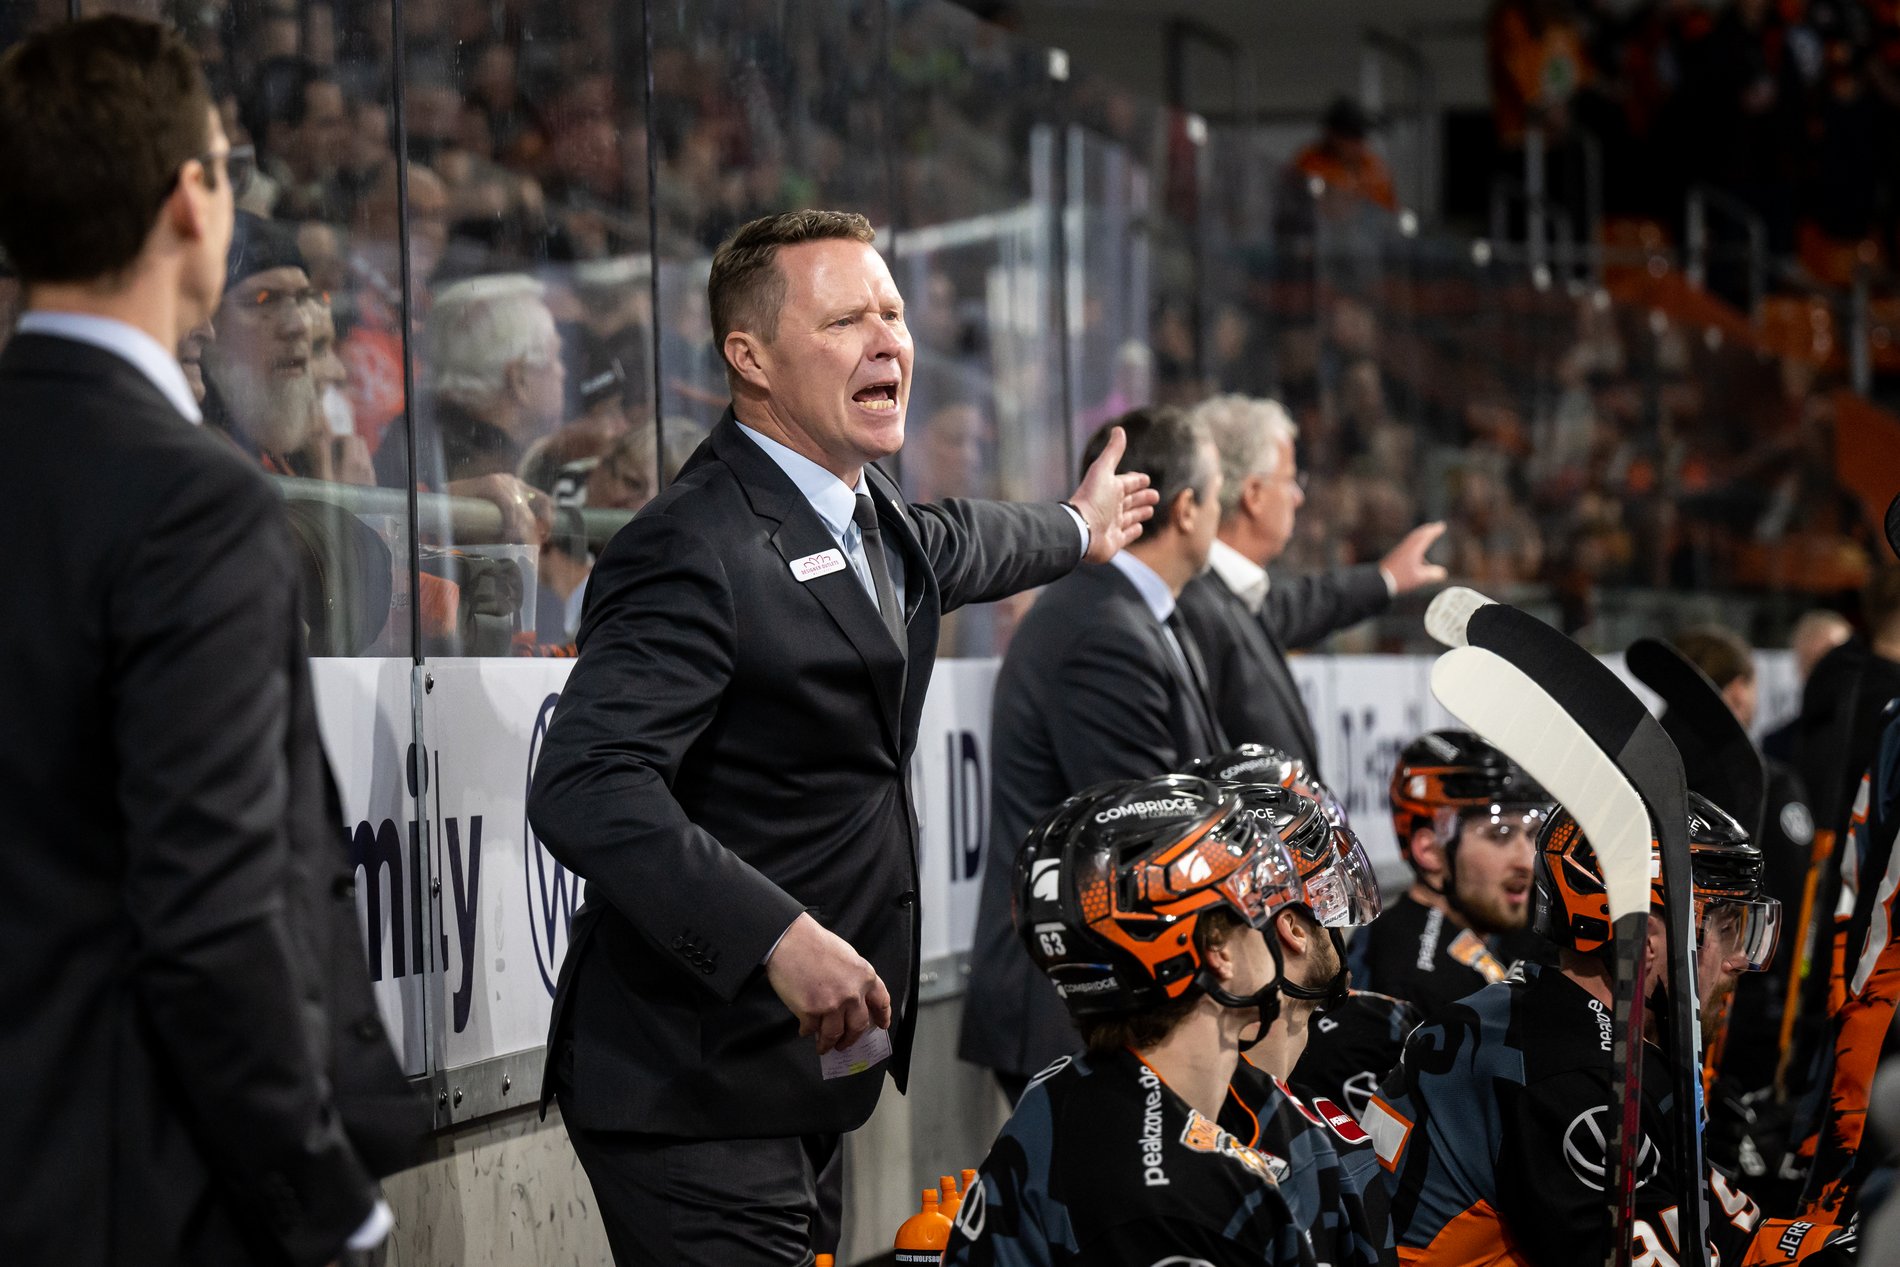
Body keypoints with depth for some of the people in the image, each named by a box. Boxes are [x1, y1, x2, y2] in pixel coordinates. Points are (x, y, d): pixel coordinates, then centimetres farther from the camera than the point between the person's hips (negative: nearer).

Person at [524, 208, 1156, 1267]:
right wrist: (781, 937, -35)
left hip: (805, 1074, 10)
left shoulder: (865, 509, 13)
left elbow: (945, 547, 38)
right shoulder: (693, 553, -19)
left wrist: (1075, 531, 57)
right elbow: (585, 791, -30)